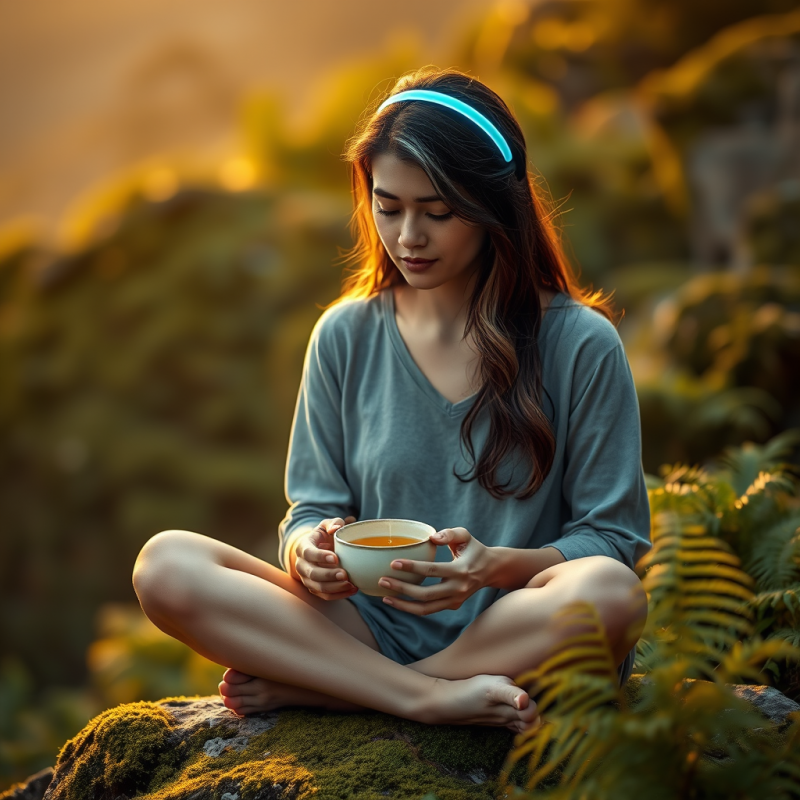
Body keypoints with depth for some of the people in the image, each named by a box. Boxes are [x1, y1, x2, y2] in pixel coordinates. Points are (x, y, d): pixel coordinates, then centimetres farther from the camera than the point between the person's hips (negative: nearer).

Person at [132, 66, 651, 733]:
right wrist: (309, 552, -16)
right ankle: (435, 700, -25)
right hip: (370, 633, 2)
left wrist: (496, 566, -22)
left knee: (609, 594, -36)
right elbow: (314, 509, 9)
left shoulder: (582, 345, -3)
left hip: (515, 644, -1)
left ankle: (306, 688, -21)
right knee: (166, 565, -19)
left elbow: (614, 540, -3)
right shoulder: (345, 337, 7)